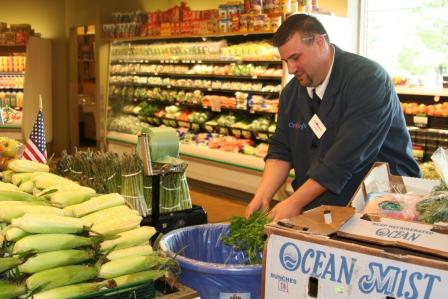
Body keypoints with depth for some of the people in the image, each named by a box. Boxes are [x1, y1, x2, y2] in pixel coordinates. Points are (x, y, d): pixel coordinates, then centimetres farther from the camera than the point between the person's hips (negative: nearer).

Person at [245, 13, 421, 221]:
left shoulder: (368, 79, -17)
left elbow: (347, 156, -24)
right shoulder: (291, 92, 7)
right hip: (316, 207, 6)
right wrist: (262, 196, -10)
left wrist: (295, 203, -24)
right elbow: (280, 150, 7)